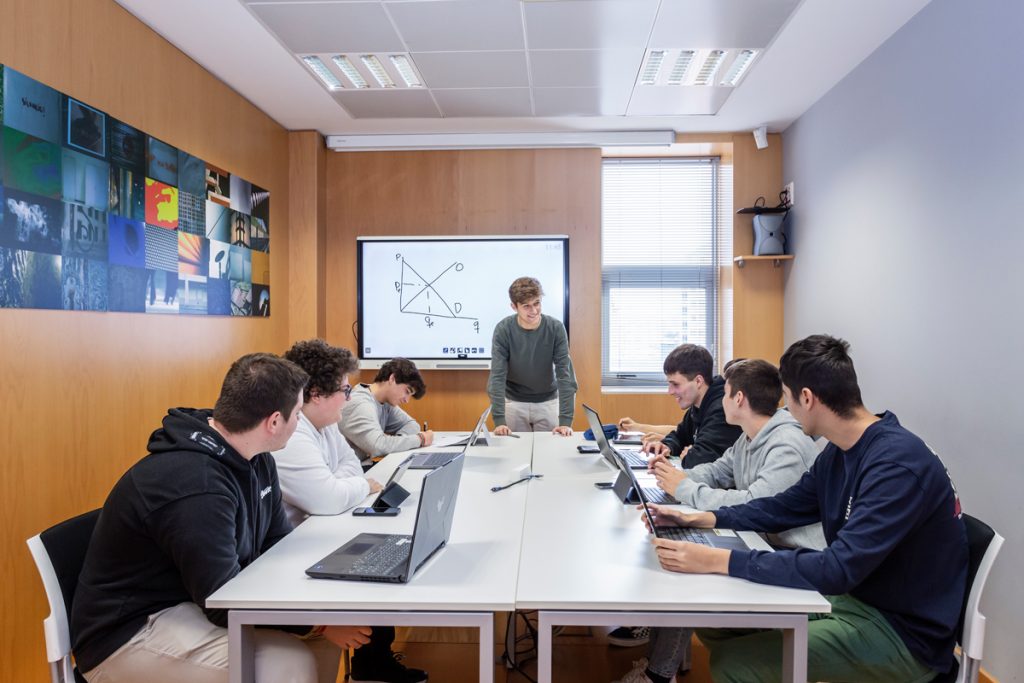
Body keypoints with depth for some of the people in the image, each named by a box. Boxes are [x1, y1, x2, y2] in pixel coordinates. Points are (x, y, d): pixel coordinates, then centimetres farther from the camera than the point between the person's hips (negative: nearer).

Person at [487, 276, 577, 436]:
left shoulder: (556, 328, -19)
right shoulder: (503, 330, -20)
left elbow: (565, 374, -21)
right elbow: (497, 376, -22)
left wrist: (566, 420, -28)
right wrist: (499, 420, -30)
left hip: (548, 402, 0)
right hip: (514, 402, 0)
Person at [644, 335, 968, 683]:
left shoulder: (898, 464, -27)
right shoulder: (838, 452, 1)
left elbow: (837, 570, -33)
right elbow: (783, 508, 12)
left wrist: (718, 561, -35)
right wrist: (697, 519, 0)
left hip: (904, 632, -8)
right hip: (851, 595, 8)